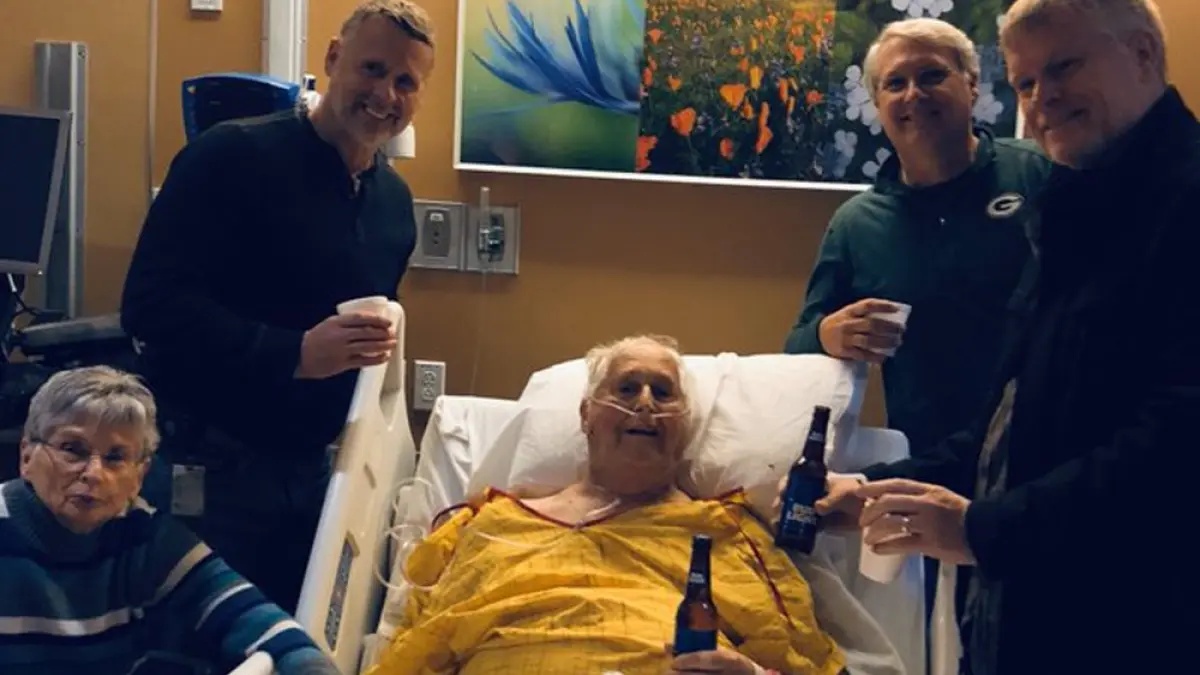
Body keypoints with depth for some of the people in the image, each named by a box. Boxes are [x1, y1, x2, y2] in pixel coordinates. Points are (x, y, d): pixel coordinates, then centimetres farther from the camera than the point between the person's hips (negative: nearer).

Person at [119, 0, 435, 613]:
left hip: (308, 471, 6)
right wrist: (294, 353, -28)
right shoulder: (233, 156, -14)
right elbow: (150, 305, -21)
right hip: (205, 469, -6)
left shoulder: (395, 202, 8)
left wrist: (380, 346, 3)